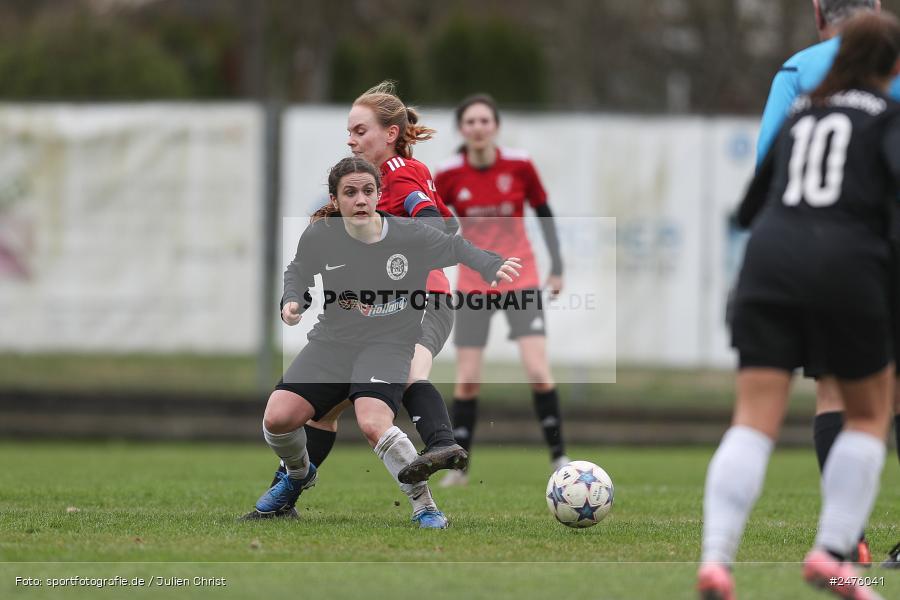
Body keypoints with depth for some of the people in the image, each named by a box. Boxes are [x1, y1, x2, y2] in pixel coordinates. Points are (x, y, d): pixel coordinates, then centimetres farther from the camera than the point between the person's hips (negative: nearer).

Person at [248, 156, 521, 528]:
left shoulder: (409, 235, -11)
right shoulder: (319, 236, -6)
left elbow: (457, 248, 6)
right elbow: (298, 271, 16)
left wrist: (494, 266, -11)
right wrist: (292, 301, -4)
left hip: (388, 344, -3)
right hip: (332, 341, 3)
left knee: (373, 424, -31)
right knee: (277, 418, -13)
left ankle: (425, 508, -13)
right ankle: (299, 474, 24)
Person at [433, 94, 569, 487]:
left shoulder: (519, 166, -8)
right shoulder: (449, 175, -8)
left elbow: (543, 212, 5)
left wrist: (557, 266, 1)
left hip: (520, 281, -1)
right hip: (473, 285, 1)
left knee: (538, 372, -12)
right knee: (467, 380, -2)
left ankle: (559, 457, 2)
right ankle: (458, 466, 11)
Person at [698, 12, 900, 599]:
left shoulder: (799, 112, 22)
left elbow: (753, 203, 31)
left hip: (770, 261, 4)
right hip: (847, 266, -4)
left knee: (754, 423, -2)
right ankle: (833, 552, 2)